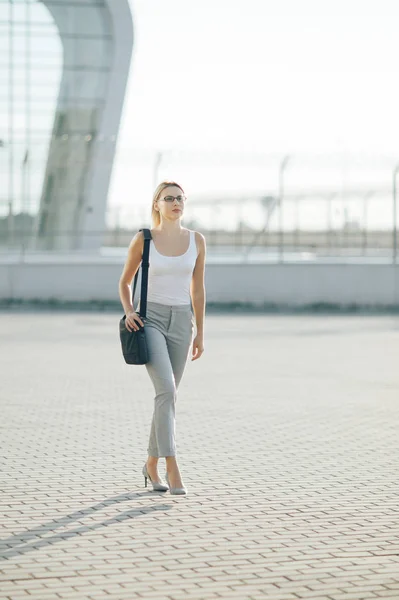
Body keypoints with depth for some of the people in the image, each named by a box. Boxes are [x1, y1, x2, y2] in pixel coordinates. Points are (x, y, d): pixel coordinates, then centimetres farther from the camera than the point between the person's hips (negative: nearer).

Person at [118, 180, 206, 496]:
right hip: (150, 319, -4)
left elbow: (198, 289, 9)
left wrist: (200, 334, 8)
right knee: (167, 390, -22)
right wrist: (129, 312, -10)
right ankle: (173, 469, -22)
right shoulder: (143, 239, -3)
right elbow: (125, 282, 8)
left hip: (180, 323, 4)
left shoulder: (197, 240, 4)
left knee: (168, 396, 10)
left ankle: (152, 464, 29)